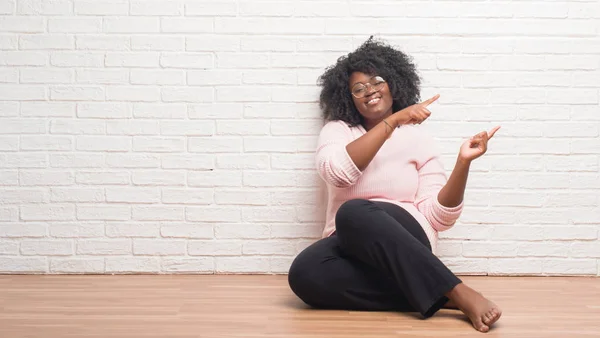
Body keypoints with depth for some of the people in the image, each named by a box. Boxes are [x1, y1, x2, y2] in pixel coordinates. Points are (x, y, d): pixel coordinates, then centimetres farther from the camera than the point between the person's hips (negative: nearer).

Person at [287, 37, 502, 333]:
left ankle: (458, 294, -33)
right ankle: (436, 295, -28)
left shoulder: (418, 138, 8)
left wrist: (463, 162, -16)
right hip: (348, 245, 2)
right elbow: (338, 172, -16)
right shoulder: (337, 130, 10)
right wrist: (393, 120, -16)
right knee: (304, 274, -34)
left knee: (353, 213, -36)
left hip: (403, 241, -2)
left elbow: (439, 216, -1)